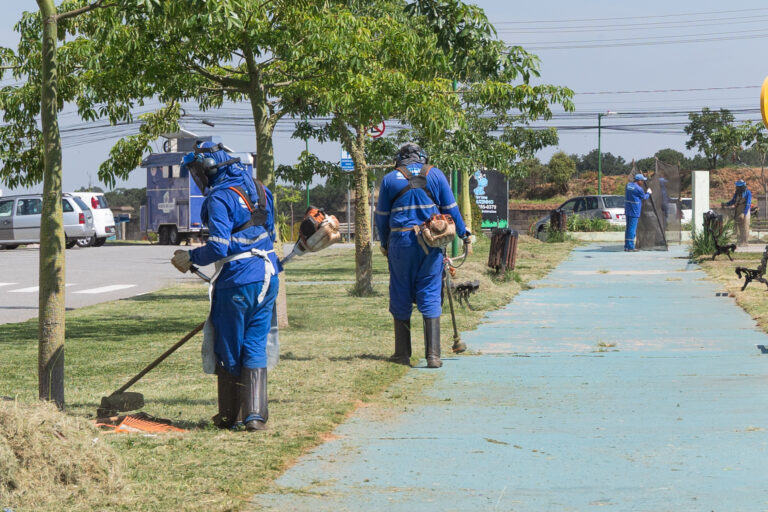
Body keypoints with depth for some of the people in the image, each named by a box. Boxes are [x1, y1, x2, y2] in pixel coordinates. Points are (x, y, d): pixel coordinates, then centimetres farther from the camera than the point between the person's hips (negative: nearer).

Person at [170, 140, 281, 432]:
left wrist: (190, 258, -5)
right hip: (268, 278, 7)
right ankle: (256, 415, 1)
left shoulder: (219, 198, -15)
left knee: (229, 351, 8)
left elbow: (218, 248, -20)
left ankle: (230, 416, 17)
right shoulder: (259, 189, 11)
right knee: (256, 347, 9)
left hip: (236, 282, -7)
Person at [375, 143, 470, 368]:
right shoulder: (435, 174, 6)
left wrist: (384, 243, 22)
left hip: (401, 242, 0)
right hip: (432, 243, 0)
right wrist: (463, 232, 20)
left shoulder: (390, 179, 6)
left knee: (401, 298, 9)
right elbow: (450, 209, 7)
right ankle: (433, 354, -5)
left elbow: (382, 216, 9)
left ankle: (402, 353, 14)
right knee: (430, 296, 2)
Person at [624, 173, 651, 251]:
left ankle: (626, 246, 16)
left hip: (627, 211, 8)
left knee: (628, 228, 13)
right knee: (632, 228, -6)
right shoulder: (639, 189, -14)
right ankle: (630, 247, -6)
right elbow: (644, 197, 0)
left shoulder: (628, 185, 6)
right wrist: (648, 193, 21)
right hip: (634, 211, -8)